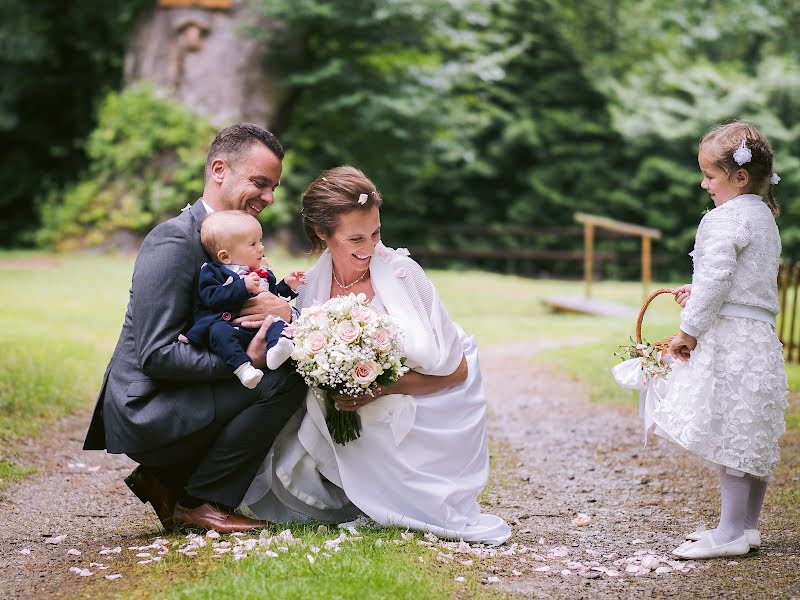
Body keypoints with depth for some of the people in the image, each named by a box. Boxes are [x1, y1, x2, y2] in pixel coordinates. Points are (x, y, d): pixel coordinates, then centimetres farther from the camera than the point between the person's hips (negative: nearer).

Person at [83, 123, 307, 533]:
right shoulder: (174, 241, -18)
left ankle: (168, 480, 11)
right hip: (146, 412, -9)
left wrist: (286, 310, -15)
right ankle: (198, 502, -6)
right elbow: (156, 356, -24)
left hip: (168, 406, 9)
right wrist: (244, 360, -26)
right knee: (283, 379, -20)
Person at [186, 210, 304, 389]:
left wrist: (287, 286, 19)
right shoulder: (212, 272, 3)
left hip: (261, 325, 5)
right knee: (220, 331, -36)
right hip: (229, 324, -4)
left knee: (279, 324, -22)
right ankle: (242, 366, -48)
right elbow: (212, 298, -14)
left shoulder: (263, 273, 25)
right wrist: (243, 287, -20)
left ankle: (275, 347, -51)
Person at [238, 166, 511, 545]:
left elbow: (455, 368, -12)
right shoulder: (312, 287, -4)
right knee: (290, 471, -18)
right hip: (360, 425, 4)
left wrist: (382, 387, -25)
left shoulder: (401, 273, -15)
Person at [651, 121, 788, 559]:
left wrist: (688, 330, -13)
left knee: (730, 436, -6)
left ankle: (731, 532, -1)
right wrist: (697, 292, 17)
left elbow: (715, 281, -21)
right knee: (753, 439, 13)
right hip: (760, 335, 10)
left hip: (730, 337, -10)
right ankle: (748, 525, 21)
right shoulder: (764, 216, 16)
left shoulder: (725, 219, -14)